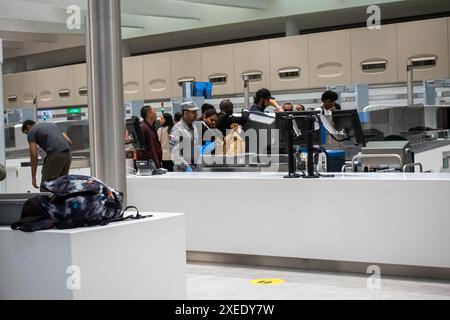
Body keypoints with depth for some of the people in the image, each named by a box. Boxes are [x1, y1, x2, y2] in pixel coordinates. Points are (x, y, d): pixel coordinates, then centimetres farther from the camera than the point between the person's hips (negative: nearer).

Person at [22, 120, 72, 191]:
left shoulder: (31, 131, 13)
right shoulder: (52, 124, 32)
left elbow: (34, 156, 4)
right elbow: (69, 142, 23)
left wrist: (33, 177, 7)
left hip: (54, 155, -7)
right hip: (67, 154, 7)